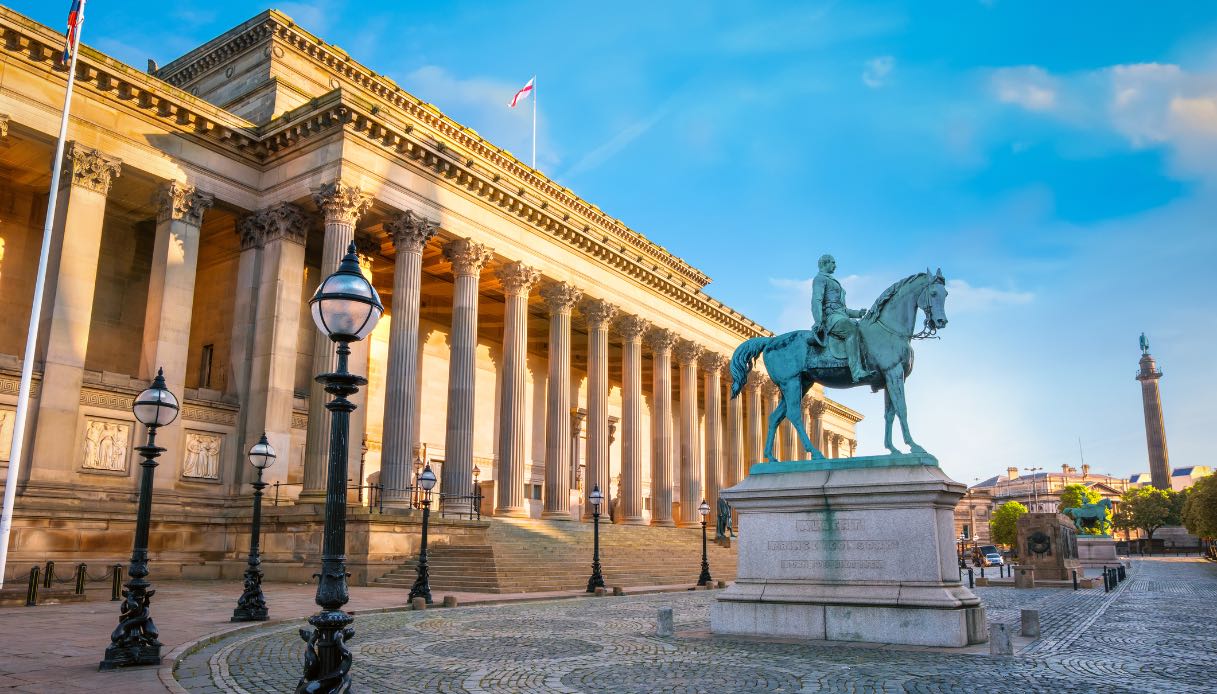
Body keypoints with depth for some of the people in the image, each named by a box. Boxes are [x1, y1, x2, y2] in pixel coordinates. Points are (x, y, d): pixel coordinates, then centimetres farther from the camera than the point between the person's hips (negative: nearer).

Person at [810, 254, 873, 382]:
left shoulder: (832, 282, 33)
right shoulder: (820, 278, 3)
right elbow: (816, 301, -14)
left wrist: (858, 313, 21)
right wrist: (818, 322, -27)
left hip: (842, 316, 10)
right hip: (830, 316, -10)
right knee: (852, 330, -34)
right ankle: (857, 373, -44)